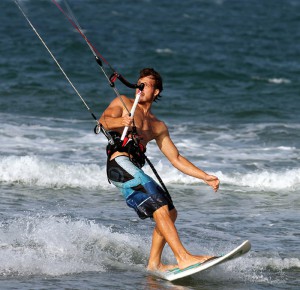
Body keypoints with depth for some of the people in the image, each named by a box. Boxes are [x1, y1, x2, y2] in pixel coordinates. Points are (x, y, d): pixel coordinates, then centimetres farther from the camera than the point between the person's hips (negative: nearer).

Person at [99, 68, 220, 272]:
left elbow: (176, 159, 23)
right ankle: (183, 257, -28)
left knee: (170, 212, 6)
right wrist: (121, 121, -29)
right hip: (120, 164, -7)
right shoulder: (123, 103, 14)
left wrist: (205, 177, 13)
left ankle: (154, 263, 8)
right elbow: (104, 121, -5)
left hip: (135, 170, 7)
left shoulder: (158, 126, 26)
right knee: (160, 209, -20)